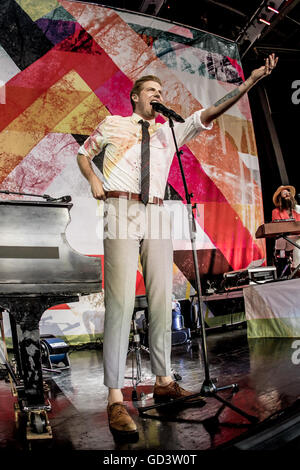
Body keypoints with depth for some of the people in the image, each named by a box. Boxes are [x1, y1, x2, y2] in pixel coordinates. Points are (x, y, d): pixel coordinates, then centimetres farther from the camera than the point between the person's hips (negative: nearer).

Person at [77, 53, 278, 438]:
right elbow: (84, 152, 25)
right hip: (121, 213, -4)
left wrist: (249, 82, 0)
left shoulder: (171, 132, 19)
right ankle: (115, 398, -8)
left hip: (157, 218, 4)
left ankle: (163, 382, 19)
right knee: (121, 302, -12)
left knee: (162, 300, 5)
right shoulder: (112, 124, 14)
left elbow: (207, 114, 9)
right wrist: (93, 178, 4)